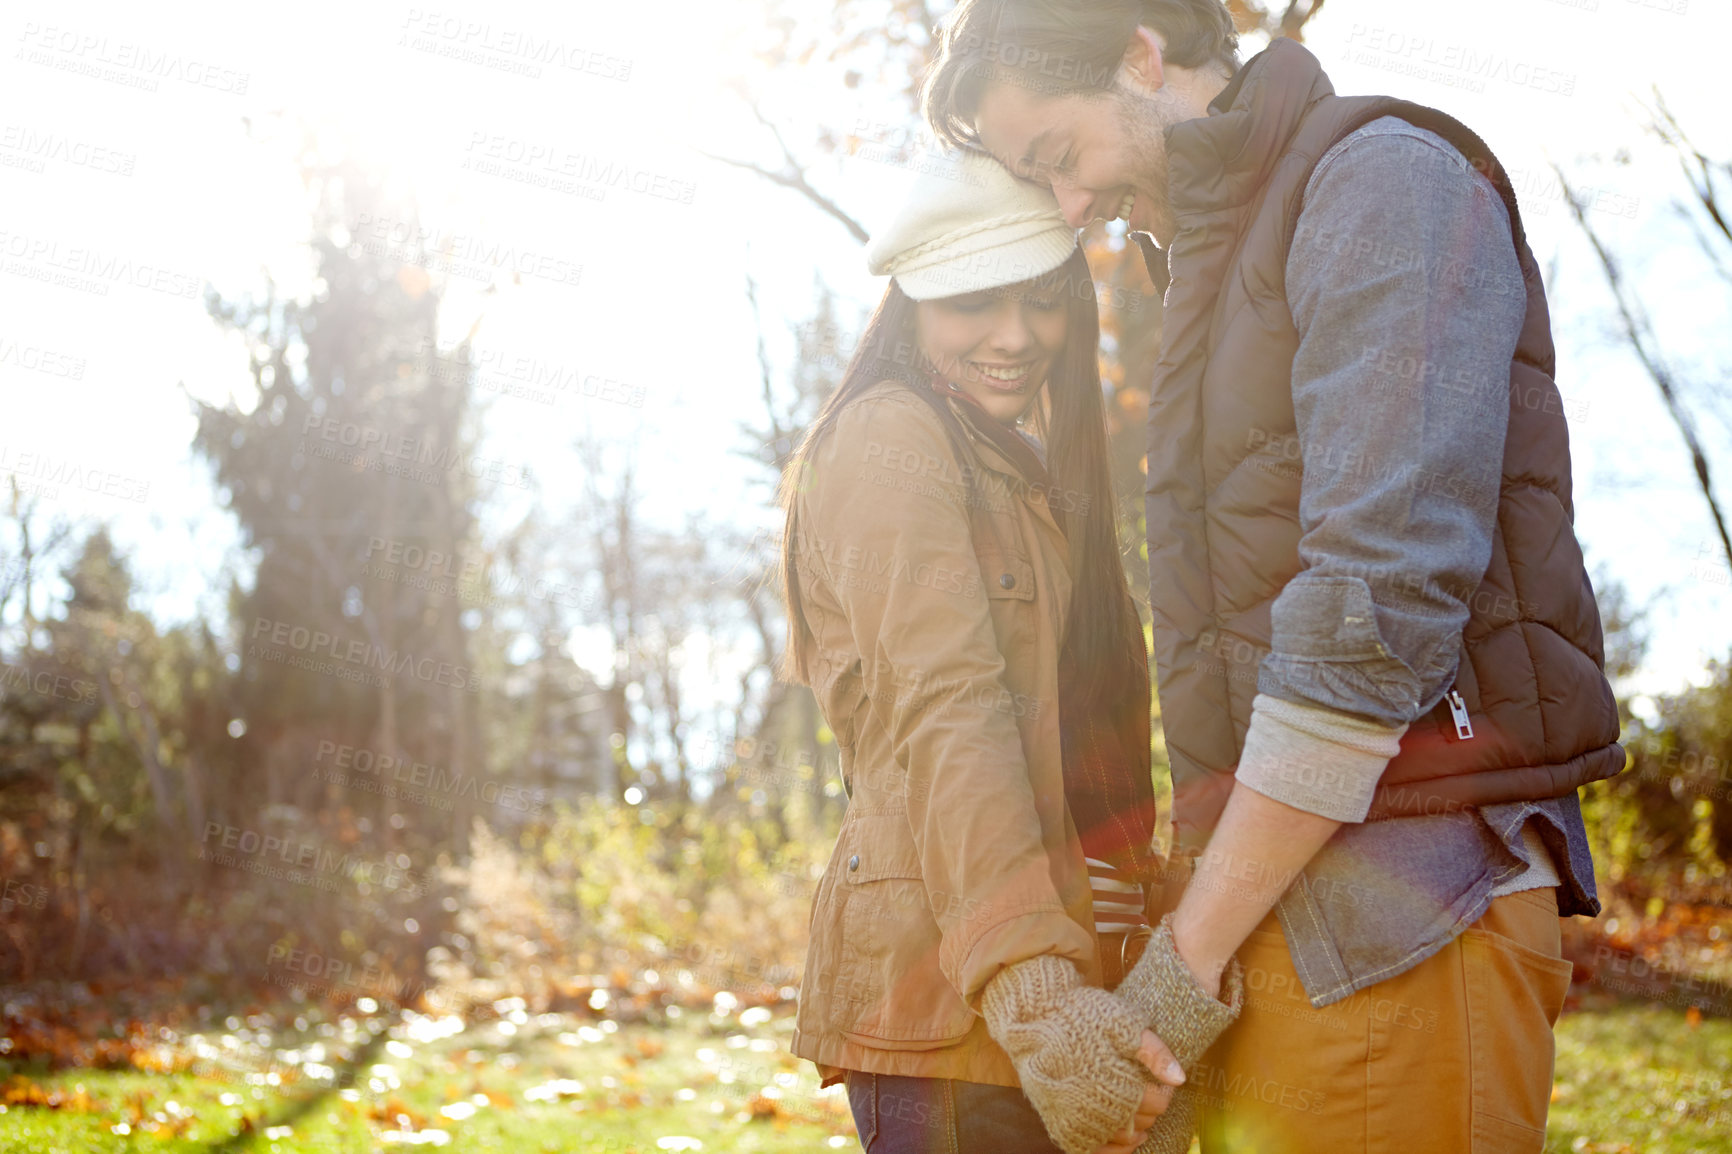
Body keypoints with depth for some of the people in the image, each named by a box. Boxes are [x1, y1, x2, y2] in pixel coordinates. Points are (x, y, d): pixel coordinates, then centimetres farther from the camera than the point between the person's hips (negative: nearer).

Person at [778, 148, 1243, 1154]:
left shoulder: (1021, 474, 22)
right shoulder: (892, 438, -7)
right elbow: (943, 715, -21)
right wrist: (1036, 994, -32)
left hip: (1062, 992, 9)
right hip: (954, 994, -9)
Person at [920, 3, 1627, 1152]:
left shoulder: (1385, 180, -7)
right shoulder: (1220, 260, 22)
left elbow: (1386, 597, -18)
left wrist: (1189, 953, -16)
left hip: (1396, 924, -8)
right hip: (1283, 908, 8)